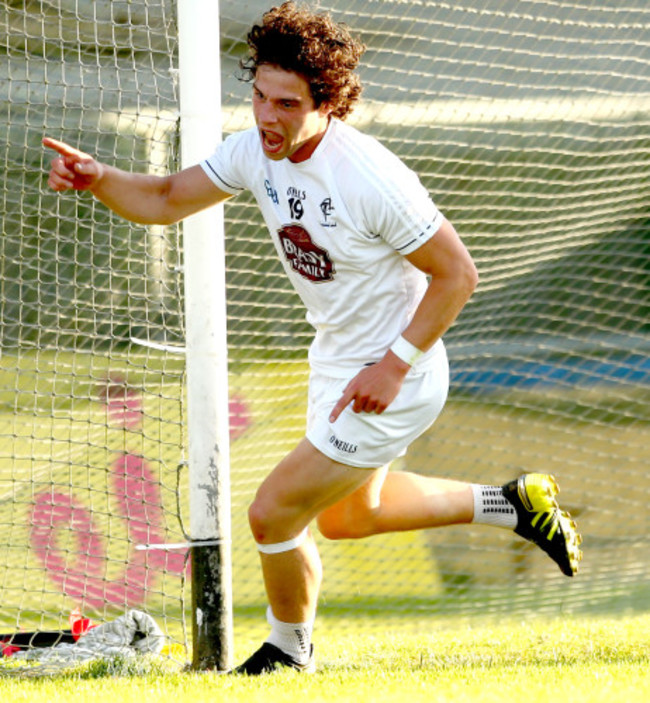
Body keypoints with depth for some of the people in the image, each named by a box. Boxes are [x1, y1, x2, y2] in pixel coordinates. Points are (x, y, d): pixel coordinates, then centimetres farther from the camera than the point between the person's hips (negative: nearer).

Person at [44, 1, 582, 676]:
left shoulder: (372, 178, -30)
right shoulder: (257, 150, -9)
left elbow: (457, 274, -22)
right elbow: (164, 200, 0)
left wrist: (393, 366, -25)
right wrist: (97, 177, -19)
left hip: (392, 384, -9)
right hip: (334, 362, 9)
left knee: (273, 514, -4)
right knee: (346, 515, 28)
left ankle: (288, 653, 23)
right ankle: (511, 504, 40)